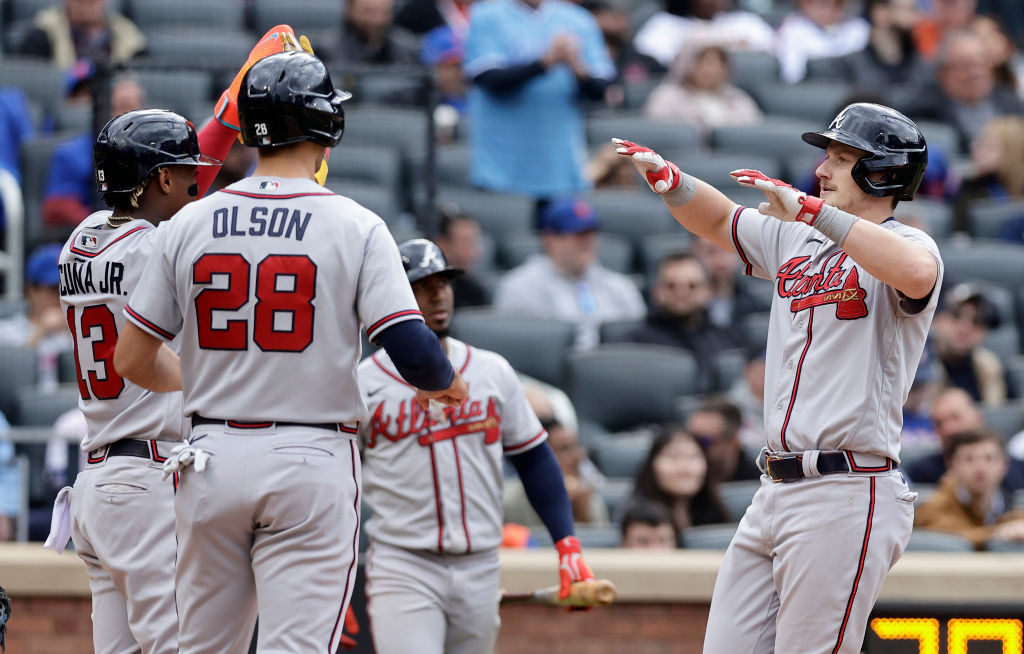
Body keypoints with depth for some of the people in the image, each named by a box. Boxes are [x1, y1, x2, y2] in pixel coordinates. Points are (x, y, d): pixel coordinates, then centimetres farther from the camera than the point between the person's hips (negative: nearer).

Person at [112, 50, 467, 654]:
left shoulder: (190, 224, 3)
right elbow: (413, 353, -15)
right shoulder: (356, 227, -7)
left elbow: (132, 360, 6)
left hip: (212, 459, 3)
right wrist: (448, 384, 8)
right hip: (311, 463, -3)